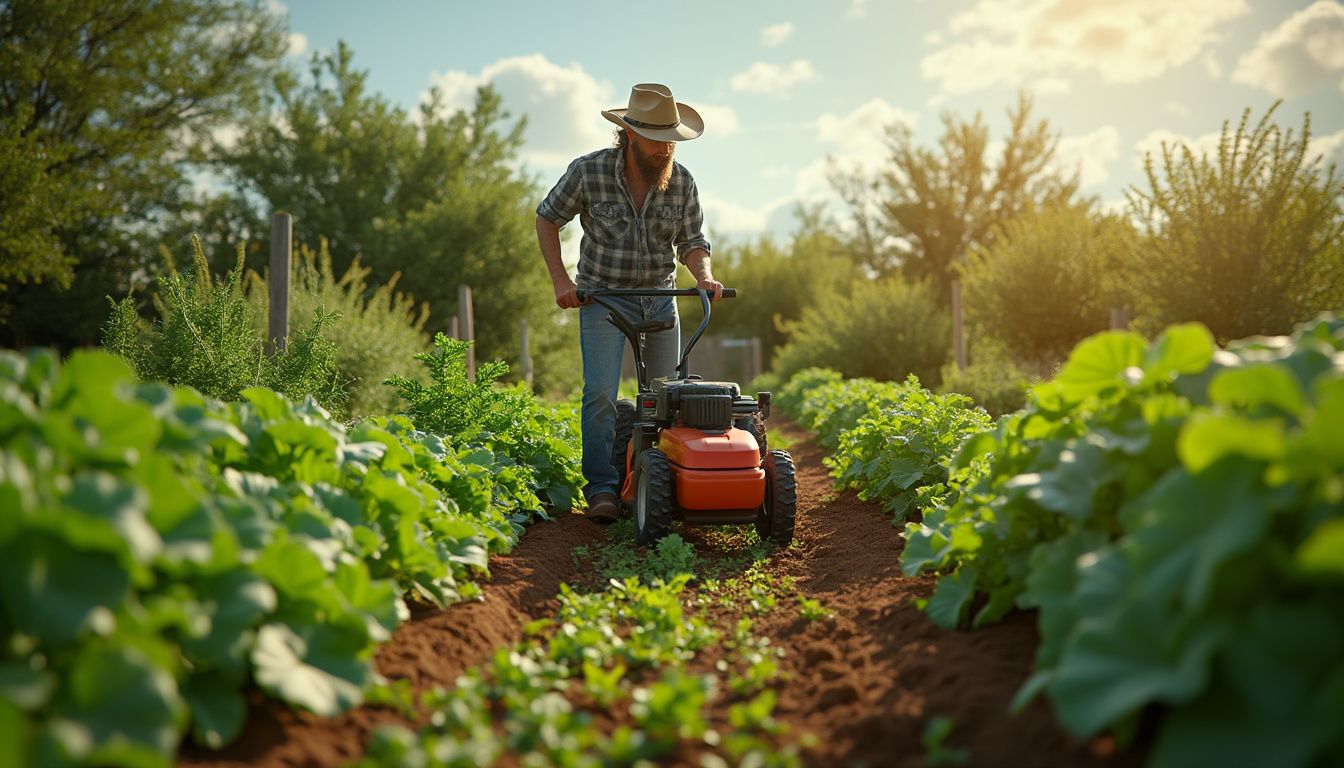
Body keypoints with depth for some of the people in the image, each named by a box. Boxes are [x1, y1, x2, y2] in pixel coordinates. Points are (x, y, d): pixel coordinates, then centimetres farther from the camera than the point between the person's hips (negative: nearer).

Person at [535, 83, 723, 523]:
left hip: (660, 297, 4)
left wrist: (704, 276, -17)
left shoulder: (681, 182, -5)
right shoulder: (589, 172, -14)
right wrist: (560, 280, -8)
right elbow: (547, 218, 0)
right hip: (603, 294, -3)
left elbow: (692, 242, 4)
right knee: (601, 392, -15)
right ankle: (601, 489, -9)